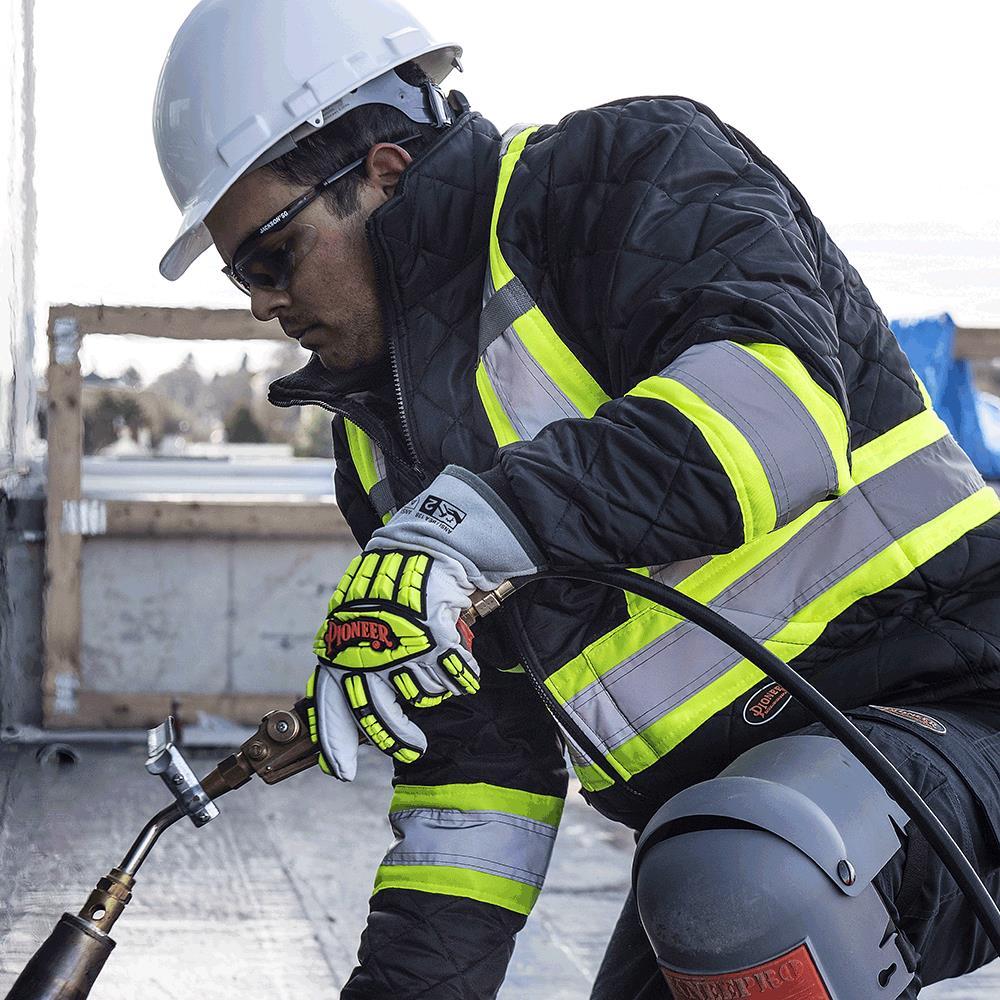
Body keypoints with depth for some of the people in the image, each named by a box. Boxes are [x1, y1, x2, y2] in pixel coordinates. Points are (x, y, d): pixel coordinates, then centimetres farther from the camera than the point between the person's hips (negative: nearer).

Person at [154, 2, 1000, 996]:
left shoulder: (624, 171, -9)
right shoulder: (380, 431, 14)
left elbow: (775, 397, -30)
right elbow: (473, 740, 16)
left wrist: (465, 526, -36)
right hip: (711, 795, 9)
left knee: (742, 887, -37)